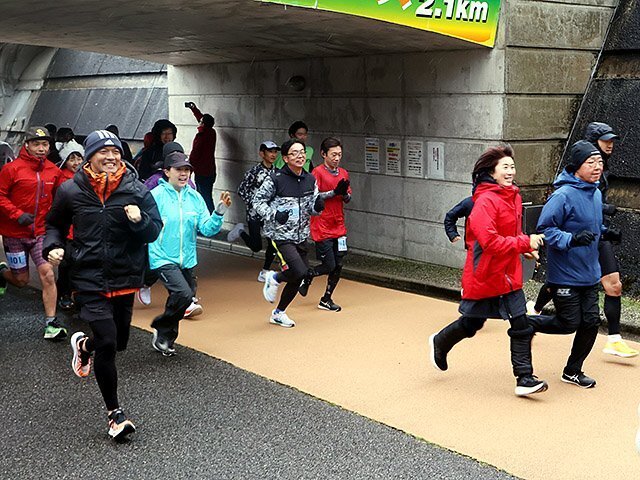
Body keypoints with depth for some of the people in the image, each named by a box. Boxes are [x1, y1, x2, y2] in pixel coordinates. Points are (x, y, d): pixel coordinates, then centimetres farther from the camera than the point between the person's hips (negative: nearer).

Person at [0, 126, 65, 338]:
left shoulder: (54, 171, 1)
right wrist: (17, 214, -19)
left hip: (41, 233, 2)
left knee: (48, 275, -10)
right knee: (21, 280, 9)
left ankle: (50, 323, -3)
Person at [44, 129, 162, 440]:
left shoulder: (136, 190, -4)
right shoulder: (71, 191, -4)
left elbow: (155, 231, 0)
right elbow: (55, 225, 12)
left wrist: (139, 220, -21)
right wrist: (53, 247, -7)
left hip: (125, 278, 3)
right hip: (89, 279, -3)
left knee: (119, 342, 17)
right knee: (107, 343, -10)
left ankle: (84, 344, 54)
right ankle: (114, 412, 8)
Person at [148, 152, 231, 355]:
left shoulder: (195, 197, 4)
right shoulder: (156, 195, -10)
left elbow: (207, 229, 0)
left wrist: (220, 211, -14)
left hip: (187, 260, 6)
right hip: (162, 259, -6)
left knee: (184, 297, 12)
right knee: (184, 294, -22)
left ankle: (165, 338, 35)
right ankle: (162, 329, 3)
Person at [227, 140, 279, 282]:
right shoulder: (254, 171, -12)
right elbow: (241, 190, -8)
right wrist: (253, 204, -13)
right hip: (254, 214, -5)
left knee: (273, 243, -2)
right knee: (256, 246, -2)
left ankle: (265, 272, 15)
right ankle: (240, 231, 27)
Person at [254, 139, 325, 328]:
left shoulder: (310, 180, 6)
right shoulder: (276, 179, -12)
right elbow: (258, 201, -5)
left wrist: (318, 205, -10)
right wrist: (274, 215, -21)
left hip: (301, 235, 6)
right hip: (281, 235, -6)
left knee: (298, 278, 10)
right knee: (300, 271, -21)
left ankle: (279, 313, 29)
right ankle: (274, 279, 12)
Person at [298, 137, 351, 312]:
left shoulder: (343, 173, 9)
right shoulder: (318, 172, -10)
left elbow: (348, 199, 14)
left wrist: (344, 193, -9)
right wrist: (334, 192, -20)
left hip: (338, 227, 6)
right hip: (322, 228, -6)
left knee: (338, 265, 5)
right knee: (329, 266, -5)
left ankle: (326, 300, 19)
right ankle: (308, 275, 25)